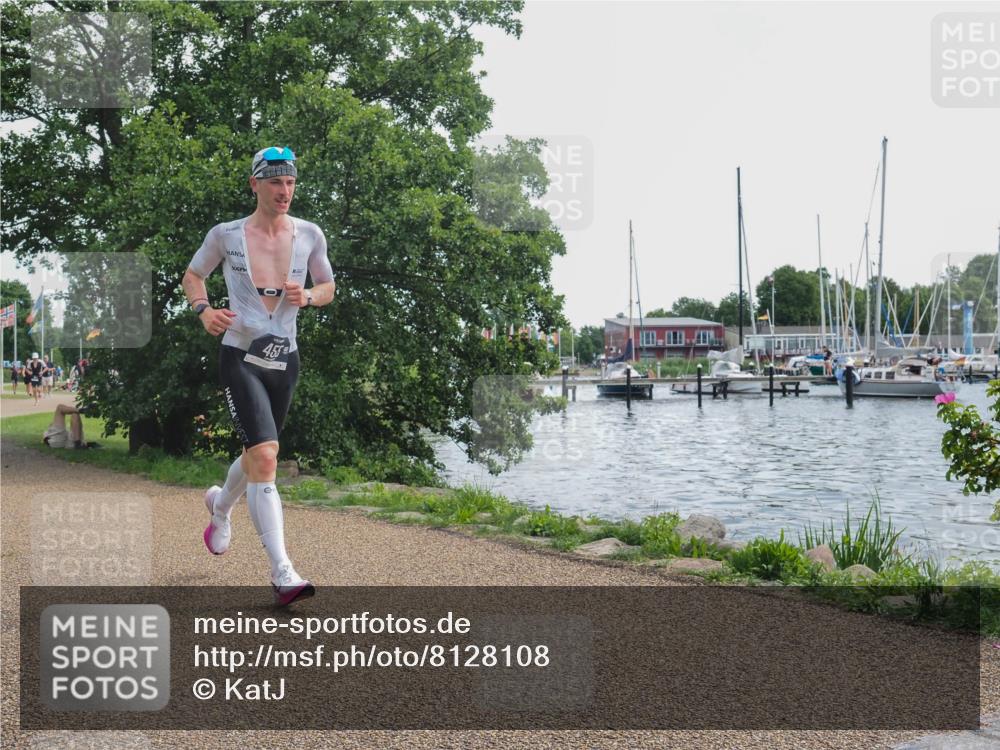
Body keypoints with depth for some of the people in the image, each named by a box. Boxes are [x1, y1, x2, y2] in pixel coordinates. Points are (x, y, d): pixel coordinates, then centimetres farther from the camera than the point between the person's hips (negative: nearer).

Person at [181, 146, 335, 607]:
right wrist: (204, 311, -8)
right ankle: (282, 573, -20)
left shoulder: (310, 236, 2)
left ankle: (220, 505, 54)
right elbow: (191, 276, 12)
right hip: (240, 358, -4)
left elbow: (327, 288, 15)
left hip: (285, 361, 4)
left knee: (257, 456, 19)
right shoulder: (225, 235, -3)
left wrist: (307, 297, -8)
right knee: (265, 456, -20)